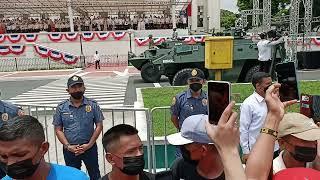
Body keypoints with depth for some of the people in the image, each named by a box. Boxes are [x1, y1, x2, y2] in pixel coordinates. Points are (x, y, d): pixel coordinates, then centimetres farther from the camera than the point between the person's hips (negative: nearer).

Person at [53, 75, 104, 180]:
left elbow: (99, 126, -5)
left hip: (90, 147, -1)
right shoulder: (61, 108, -3)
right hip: (70, 150, 1)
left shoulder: (93, 105, -6)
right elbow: (58, 130, -1)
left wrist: (89, 144, -12)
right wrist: (68, 146, -12)